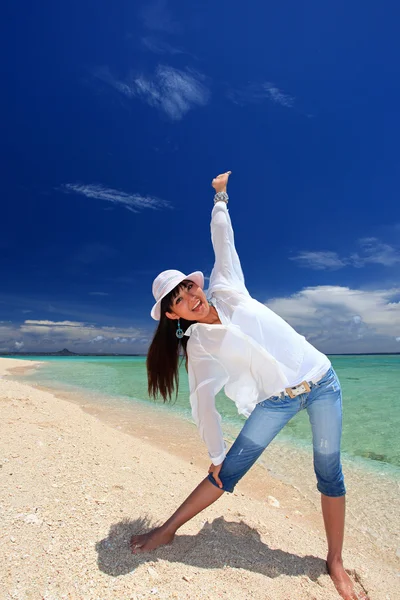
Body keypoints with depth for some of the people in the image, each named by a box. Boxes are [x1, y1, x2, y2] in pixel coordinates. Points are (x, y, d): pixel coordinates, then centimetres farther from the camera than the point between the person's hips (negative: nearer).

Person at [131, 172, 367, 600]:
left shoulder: (227, 290, -5)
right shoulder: (198, 345, -10)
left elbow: (223, 241, 6)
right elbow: (202, 404, -8)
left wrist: (220, 198, 15)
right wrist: (215, 457, -5)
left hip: (321, 381, 2)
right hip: (277, 399, -2)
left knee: (329, 474, 9)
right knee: (228, 471, 2)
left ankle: (335, 562, 31)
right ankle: (168, 530, 21)